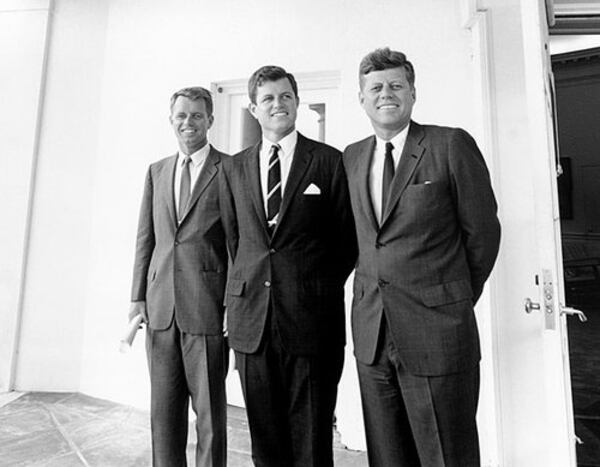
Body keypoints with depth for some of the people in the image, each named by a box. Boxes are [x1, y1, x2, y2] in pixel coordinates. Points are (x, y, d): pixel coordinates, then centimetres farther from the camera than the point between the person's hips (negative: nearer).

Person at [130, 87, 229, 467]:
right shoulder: (157, 171, 14)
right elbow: (146, 238, 13)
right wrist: (138, 296, 8)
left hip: (207, 307, -4)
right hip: (161, 307, 5)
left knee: (210, 408, 8)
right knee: (163, 410, 15)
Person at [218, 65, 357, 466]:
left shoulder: (330, 161, 1)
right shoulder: (233, 168, 11)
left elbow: (348, 238, 4)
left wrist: (320, 289, 4)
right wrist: (249, 287, 11)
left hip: (312, 318, -3)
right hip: (251, 318, 3)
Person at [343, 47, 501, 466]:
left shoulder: (452, 145, -5)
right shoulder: (353, 156, 10)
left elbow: (482, 231, -1)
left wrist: (457, 300, 6)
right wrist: (377, 290, 7)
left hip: (436, 333, -4)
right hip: (372, 334, 5)